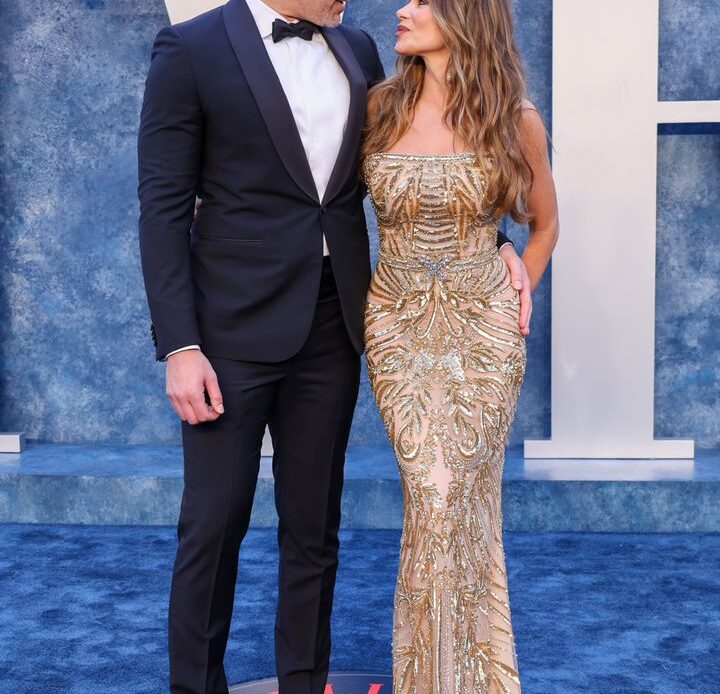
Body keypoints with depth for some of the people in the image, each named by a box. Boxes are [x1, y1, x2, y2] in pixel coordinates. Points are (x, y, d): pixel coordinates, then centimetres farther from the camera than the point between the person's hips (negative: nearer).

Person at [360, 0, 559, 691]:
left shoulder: (514, 118, -3)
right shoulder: (380, 104, 0)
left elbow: (544, 223, 12)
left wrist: (517, 299, 6)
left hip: (483, 326, -1)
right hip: (397, 322, 1)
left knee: (462, 496, 0)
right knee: (435, 495, -2)